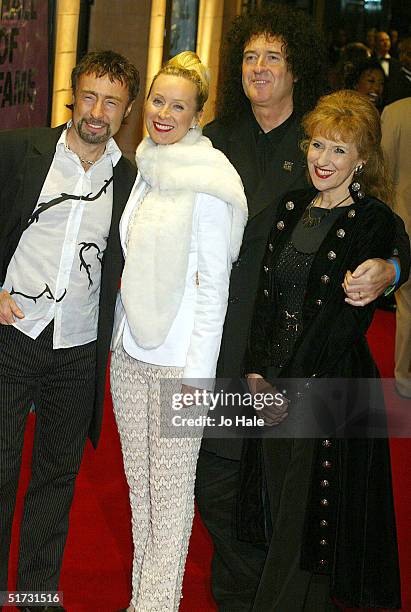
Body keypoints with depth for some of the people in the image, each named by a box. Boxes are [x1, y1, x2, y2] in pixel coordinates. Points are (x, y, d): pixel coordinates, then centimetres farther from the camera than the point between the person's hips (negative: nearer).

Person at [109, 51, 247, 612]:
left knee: (170, 488, 1)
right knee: (139, 480, 14)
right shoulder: (145, 169, 10)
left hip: (179, 358, -7)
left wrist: (196, 370, -15)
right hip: (129, 351, 7)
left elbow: (214, 285, -13)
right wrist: (120, 334, 16)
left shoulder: (207, 184, -13)